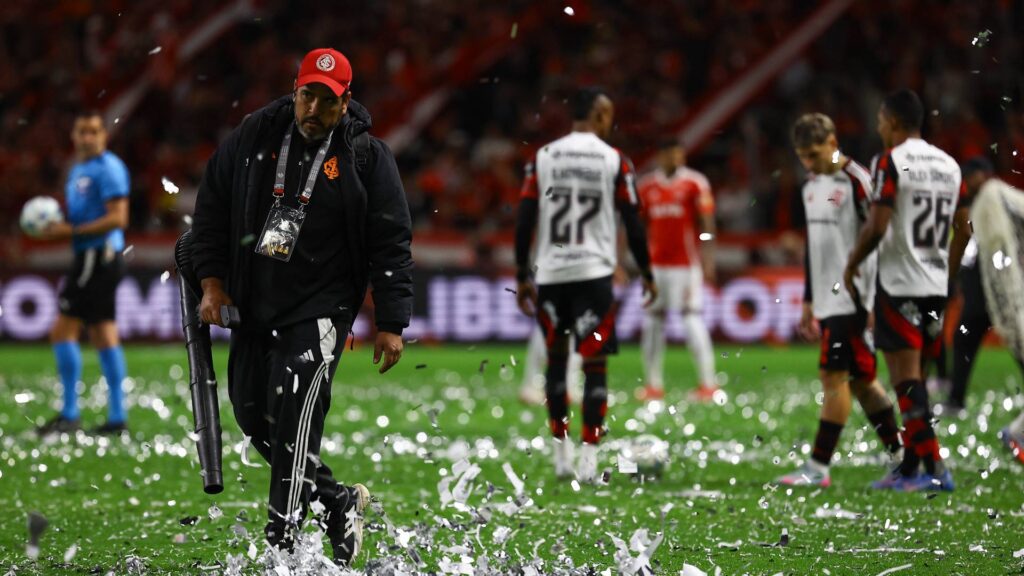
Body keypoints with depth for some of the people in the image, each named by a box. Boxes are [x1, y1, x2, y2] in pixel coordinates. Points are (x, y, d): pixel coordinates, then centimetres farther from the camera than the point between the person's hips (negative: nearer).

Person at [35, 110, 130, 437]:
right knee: (103, 335, 10)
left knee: (63, 331, -11)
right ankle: (117, 417, 11)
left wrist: (71, 231, -20)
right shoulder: (79, 170, 18)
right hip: (90, 258, 10)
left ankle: (69, 415, -10)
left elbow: (117, 218, -19)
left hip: (97, 257, -10)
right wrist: (56, 227, 3)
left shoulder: (108, 168, -11)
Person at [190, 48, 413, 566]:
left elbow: (391, 244, -2)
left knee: (294, 415, -18)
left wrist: (391, 324, -6)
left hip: (319, 309, -5)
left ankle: (280, 545, -18)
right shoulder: (254, 136, 3)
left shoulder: (367, 157, -4)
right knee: (253, 416, 7)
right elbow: (212, 206, 12)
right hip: (252, 305, 5)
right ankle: (338, 500, 26)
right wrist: (212, 281, 4)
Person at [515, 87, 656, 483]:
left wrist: (523, 277, 9)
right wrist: (646, 274, 12)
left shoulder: (543, 158, 3)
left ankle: (561, 452, 20)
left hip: (550, 273, 3)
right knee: (594, 365, -1)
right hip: (593, 272, -2)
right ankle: (588, 459, -8)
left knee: (556, 359, 18)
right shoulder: (615, 161, -2)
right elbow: (633, 224, 1)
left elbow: (525, 221, 2)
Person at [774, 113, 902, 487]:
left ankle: (818, 466, -11)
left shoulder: (857, 182, -12)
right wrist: (809, 301, 23)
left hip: (852, 298, -9)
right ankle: (899, 454, 20)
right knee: (861, 380, 12)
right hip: (828, 299, 9)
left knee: (833, 375, -11)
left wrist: (873, 302, -18)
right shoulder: (812, 185, 15)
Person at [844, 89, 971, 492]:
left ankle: (934, 469, -13)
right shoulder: (948, 165, 11)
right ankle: (908, 467, 17)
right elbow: (963, 230, 14)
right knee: (913, 377, 14)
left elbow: (877, 226, -16)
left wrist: (852, 264, -1)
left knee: (907, 377, -6)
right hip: (935, 286, 7)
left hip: (899, 283, -7)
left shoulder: (892, 161, -10)